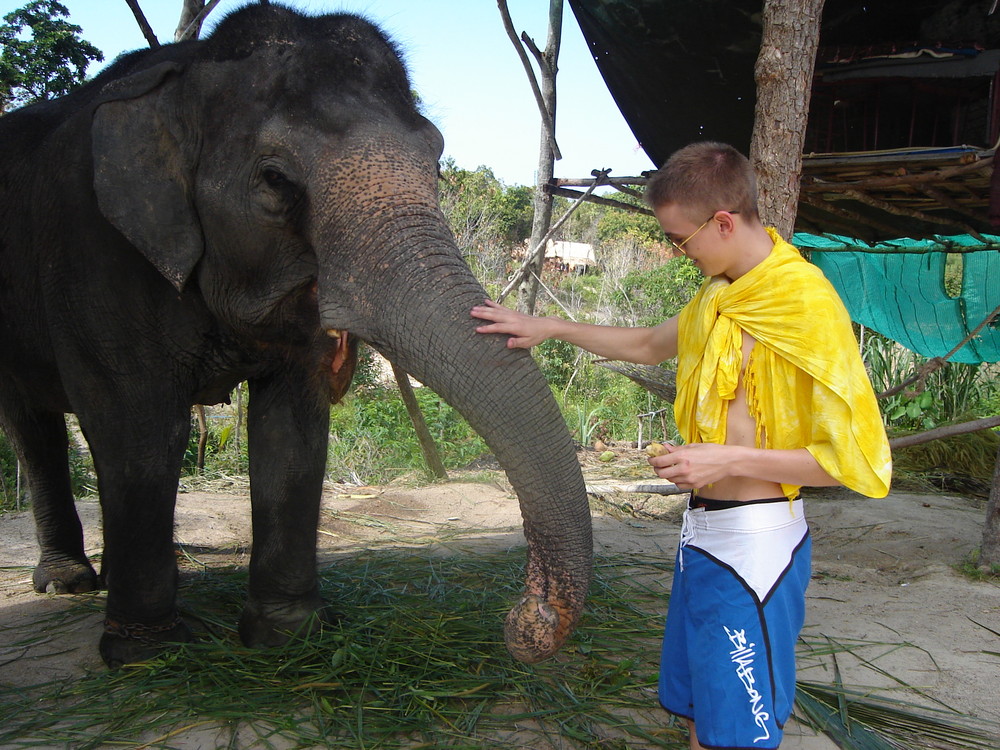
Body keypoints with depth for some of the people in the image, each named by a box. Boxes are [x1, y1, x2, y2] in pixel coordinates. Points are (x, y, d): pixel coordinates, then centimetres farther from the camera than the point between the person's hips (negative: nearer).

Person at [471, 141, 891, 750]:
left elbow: (855, 460, -19)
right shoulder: (720, 294, 10)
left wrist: (728, 460, -20)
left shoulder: (804, 301, -18)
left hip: (754, 544, -8)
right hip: (706, 533, 9)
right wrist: (548, 328, 25)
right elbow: (648, 345, 29)